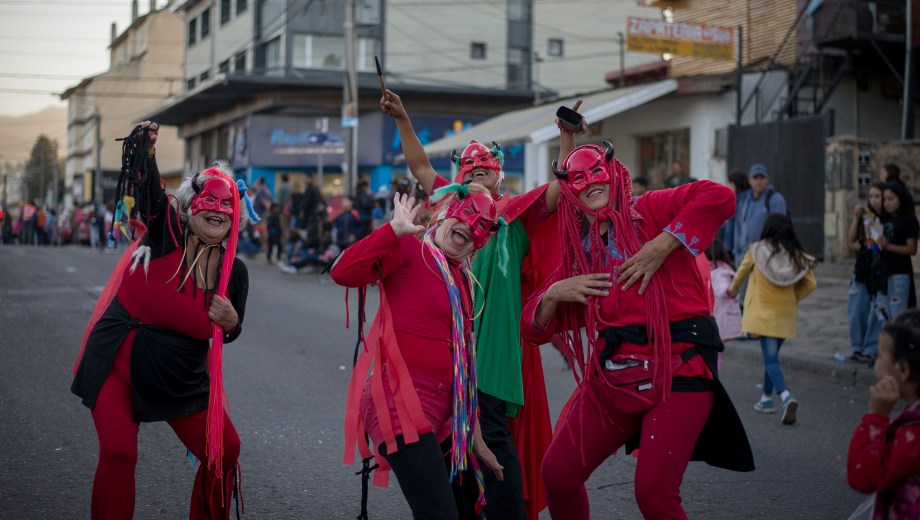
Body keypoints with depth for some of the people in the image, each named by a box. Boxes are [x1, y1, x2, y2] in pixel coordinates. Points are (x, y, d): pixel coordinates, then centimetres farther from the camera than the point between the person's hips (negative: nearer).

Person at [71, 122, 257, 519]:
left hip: (180, 382, 4)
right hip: (117, 367, -4)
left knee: (224, 449, 6)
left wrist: (231, 323, -16)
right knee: (118, 452, -17)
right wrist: (143, 149, -45)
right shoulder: (165, 232, -10)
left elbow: (227, 334, 8)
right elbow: (147, 188, -27)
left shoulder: (234, 271, -3)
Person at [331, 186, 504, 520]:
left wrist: (473, 434, 24)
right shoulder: (410, 248, -5)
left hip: (439, 411, 9)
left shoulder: (461, 279, 18)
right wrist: (396, 229, -27)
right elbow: (343, 273, -22)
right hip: (403, 403, -9)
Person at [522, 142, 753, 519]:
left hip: (678, 368, -6)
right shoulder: (579, 253, 14)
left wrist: (661, 247, -20)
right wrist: (553, 294, -5)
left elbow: (720, 196, -18)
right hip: (612, 377, 6)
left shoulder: (647, 211, -1)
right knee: (557, 474, 6)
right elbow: (535, 328, 16)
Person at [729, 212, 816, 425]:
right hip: (786, 314, 3)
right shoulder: (797, 255, 0)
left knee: (771, 358, -6)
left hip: (763, 312, -3)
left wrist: (733, 290, 28)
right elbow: (810, 284, 0)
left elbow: (742, 273, 9)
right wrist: (794, 298, 14)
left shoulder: (757, 250, -5)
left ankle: (786, 397, -28)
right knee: (772, 355, 20)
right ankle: (767, 398, 27)